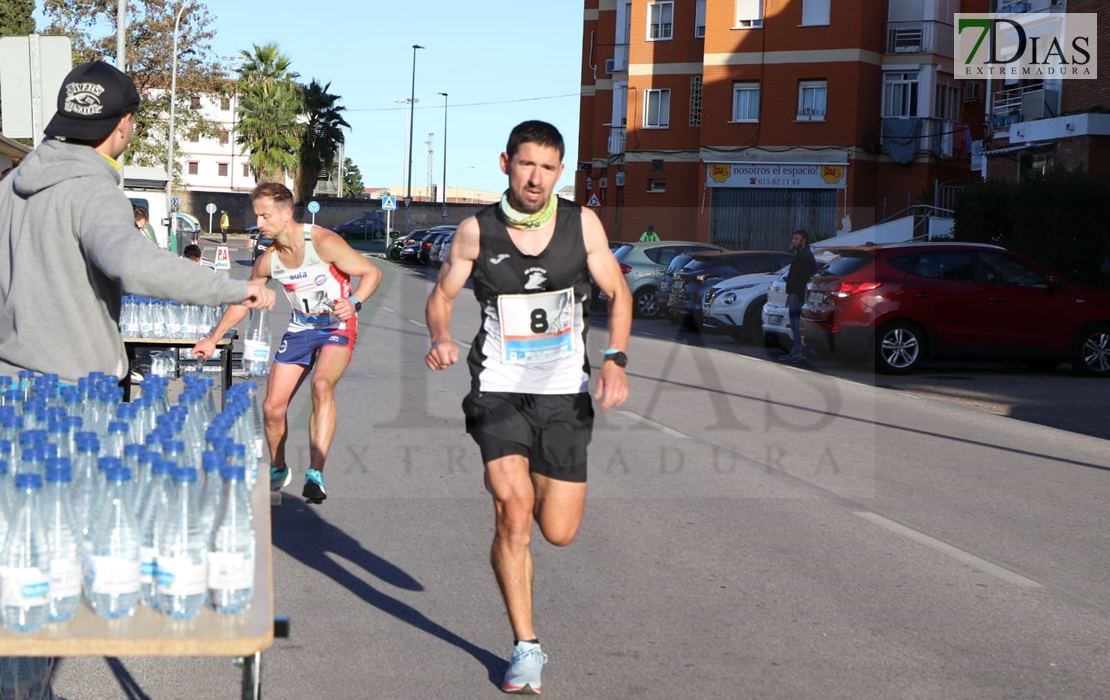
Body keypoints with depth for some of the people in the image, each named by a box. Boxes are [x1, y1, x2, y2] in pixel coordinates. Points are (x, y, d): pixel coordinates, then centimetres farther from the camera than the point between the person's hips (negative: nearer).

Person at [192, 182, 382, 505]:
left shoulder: (323, 242, -21)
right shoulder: (268, 261, -5)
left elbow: (372, 272, -16)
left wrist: (354, 302, -34)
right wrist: (213, 339, 7)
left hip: (337, 327, -5)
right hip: (300, 329, 5)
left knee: (322, 385, -33)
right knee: (273, 407, 0)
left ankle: (315, 474, -33)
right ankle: (278, 470, 28)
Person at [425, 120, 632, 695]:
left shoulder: (582, 223, -3)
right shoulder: (477, 230, -6)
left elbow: (617, 293, 7)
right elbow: (441, 295, 6)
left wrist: (615, 358, -8)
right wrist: (441, 338, -15)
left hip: (564, 395, 2)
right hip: (499, 391, -2)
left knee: (559, 533, 4)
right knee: (514, 516, -18)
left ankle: (509, 479, 41)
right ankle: (526, 648, -1)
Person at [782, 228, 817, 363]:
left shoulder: (806, 256, -13)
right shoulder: (799, 255, 21)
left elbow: (801, 277, -20)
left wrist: (795, 294, -23)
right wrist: (790, 295, 21)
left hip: (798, 295, -11)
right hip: (795, 294, 11)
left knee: (797, 325, -10)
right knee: (795, 325, 13)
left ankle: (799, 353, -10)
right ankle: (796, 352, 17)